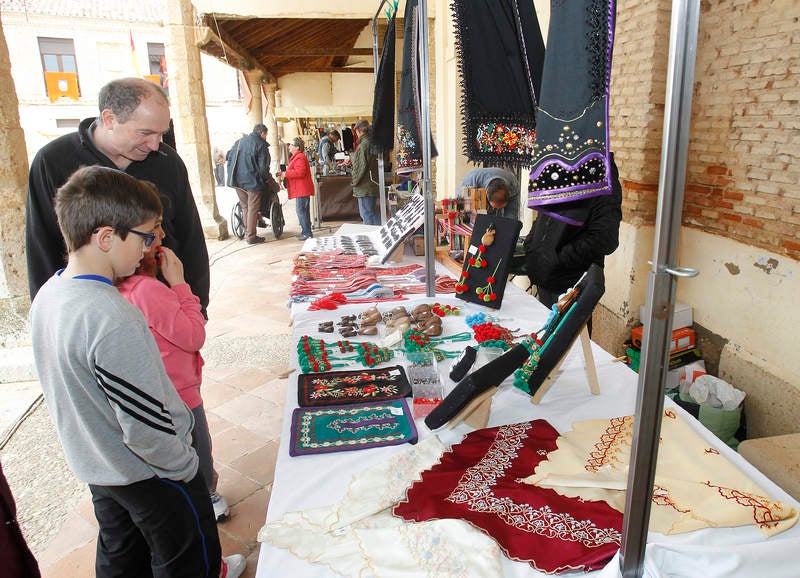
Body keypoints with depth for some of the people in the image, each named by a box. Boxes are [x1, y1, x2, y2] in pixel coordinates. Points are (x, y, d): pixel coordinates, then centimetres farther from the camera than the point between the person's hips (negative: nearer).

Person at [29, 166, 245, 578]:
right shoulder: (112, 319, -34)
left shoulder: (46, 296, -5)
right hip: (146, 473, -9)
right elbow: (145, 427, -30)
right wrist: (185, 467, -14)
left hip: (91, 463, 9)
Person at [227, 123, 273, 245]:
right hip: (252, 181, -6)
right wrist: (268, 177, 3)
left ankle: (246, 232, 22)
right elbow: (263, 167, -13)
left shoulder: (238, 142, 13)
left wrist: (232, 177, 19)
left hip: (237, 180, 6)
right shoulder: (261, 144, -7)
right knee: (252, 209, 1)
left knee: (245, 207, 17)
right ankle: (251, 237, 4)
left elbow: (230, 161, 13)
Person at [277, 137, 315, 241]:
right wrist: (284, 173, 15)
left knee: (301, 211, -9)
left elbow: (300, 172, -25)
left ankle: (307, 233, -5)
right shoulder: (296, 157, 22)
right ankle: (306, 231, 20)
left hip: (302, 190, -11)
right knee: (304, 211, 14)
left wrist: (285, 174, -18)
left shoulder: (299, 157, -14)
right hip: (302, 190, 11)